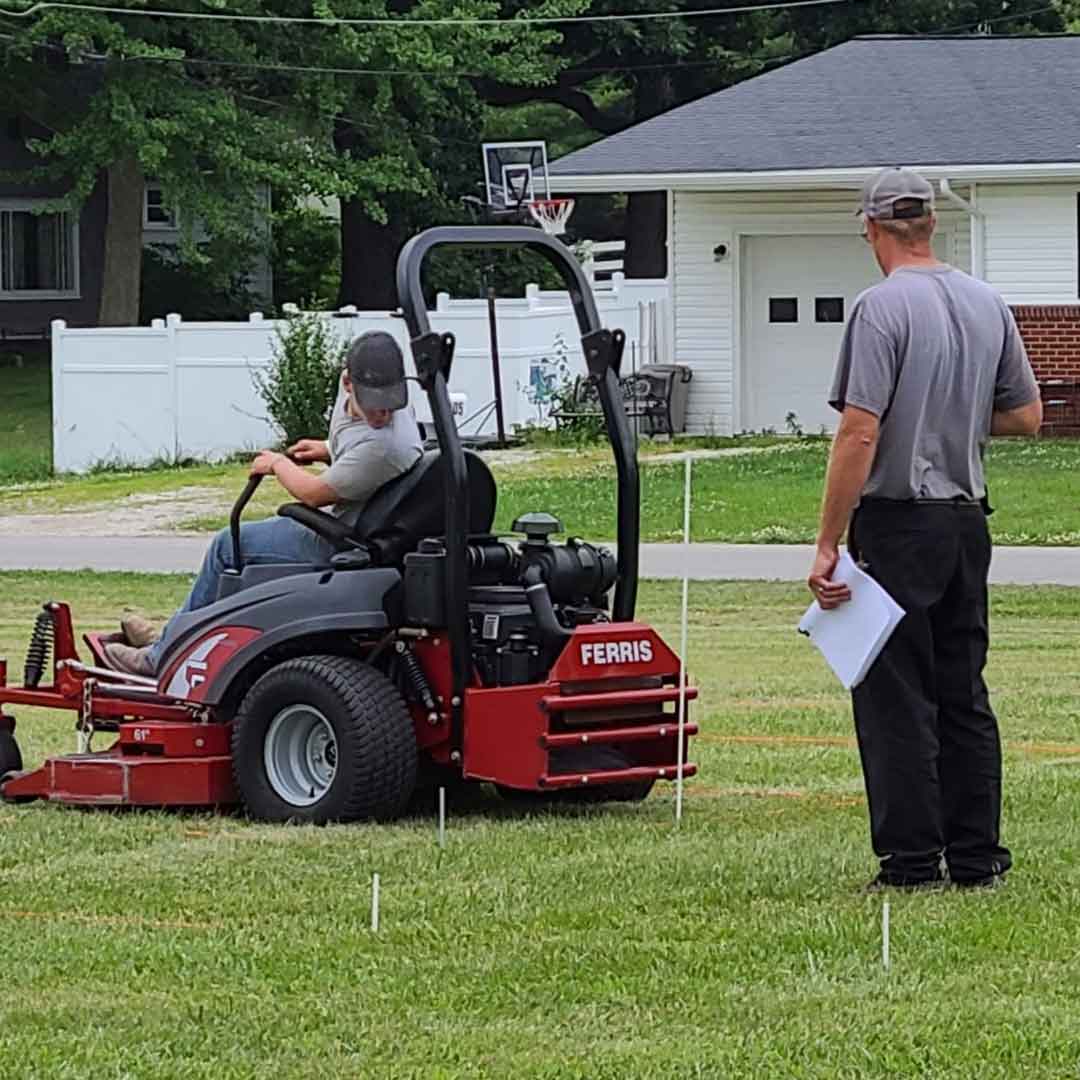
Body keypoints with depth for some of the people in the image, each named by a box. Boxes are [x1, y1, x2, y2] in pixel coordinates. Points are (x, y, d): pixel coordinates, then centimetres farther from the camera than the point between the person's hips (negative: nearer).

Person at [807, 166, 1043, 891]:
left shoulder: (883, 308, -14)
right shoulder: (989, 304, 7)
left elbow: (859, 434, -19)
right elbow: (1027, 416, 12)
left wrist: (827, 545, -16)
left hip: (897, 525, -7)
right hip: (969, 524, 7)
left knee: (895, 699, -2)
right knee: (964, 696, 13)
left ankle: (913, 860, -3)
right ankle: (976, 856, 14)